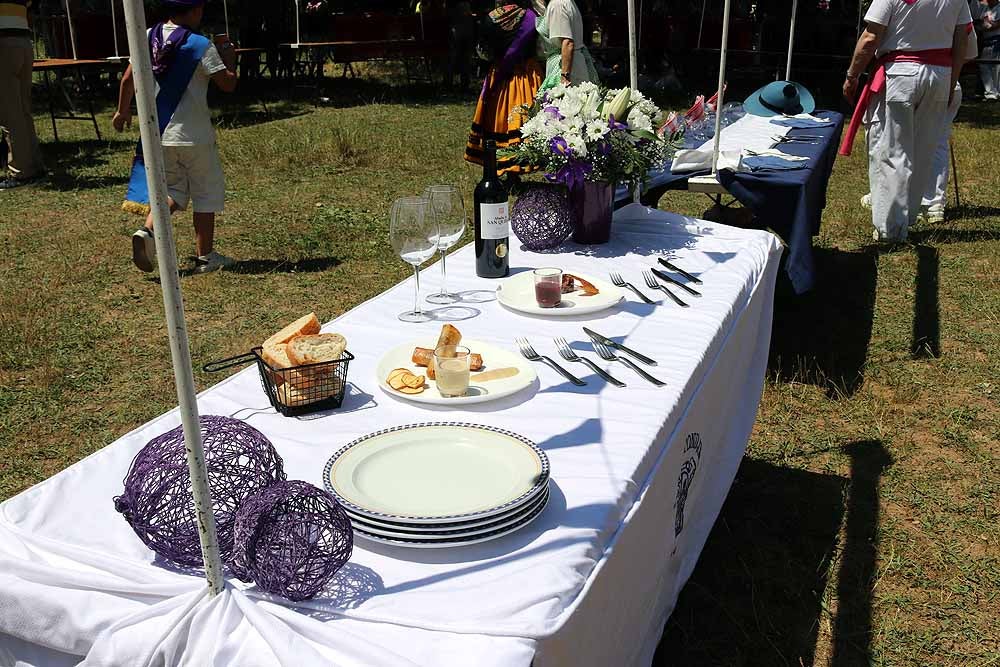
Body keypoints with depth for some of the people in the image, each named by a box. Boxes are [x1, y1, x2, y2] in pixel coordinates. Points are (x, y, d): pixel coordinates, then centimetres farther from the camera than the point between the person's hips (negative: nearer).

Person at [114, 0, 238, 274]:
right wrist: (230, 58, 8)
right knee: (207, 192, 10)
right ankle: (205, 257, 14)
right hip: (193, 135, -5)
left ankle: (147, 231, -7)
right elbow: (229, 84, -10)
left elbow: (128, 78, 5)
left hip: (158, 131, 5)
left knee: (174, 190, 18)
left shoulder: (149, 37, 2)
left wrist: (123, 110, 19)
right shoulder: (201, 46, -12)